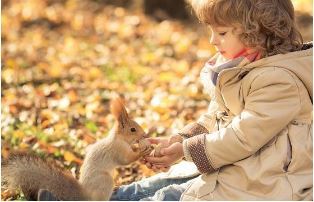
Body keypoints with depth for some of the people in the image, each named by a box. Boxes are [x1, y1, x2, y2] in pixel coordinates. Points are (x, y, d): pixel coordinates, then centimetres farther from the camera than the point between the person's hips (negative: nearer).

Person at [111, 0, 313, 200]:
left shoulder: (281, 80, -24)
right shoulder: (238, 66, 7)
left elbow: (243, 136, -24)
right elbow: (214, 119, 13)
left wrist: (186, 150, -16)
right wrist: (178, 141, -2)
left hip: (258, 185, -9)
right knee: (164, 182, 5)